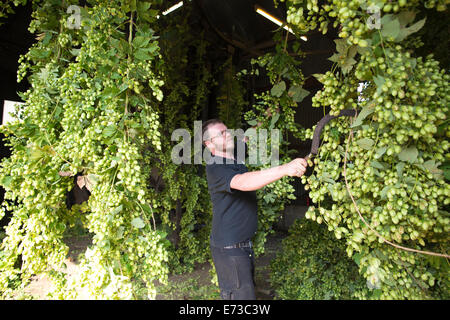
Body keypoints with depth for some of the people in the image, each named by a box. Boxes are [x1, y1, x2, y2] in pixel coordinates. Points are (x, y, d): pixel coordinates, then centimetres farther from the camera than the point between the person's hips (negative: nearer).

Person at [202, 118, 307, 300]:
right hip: (229, 248, -9)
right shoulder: (215, 168, -22)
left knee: (248, 288, 21)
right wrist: (285, 169, -50)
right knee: (241, 295, -2)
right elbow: (243, 182, -41)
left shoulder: (234, 158, 5)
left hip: (245, 244, 9)